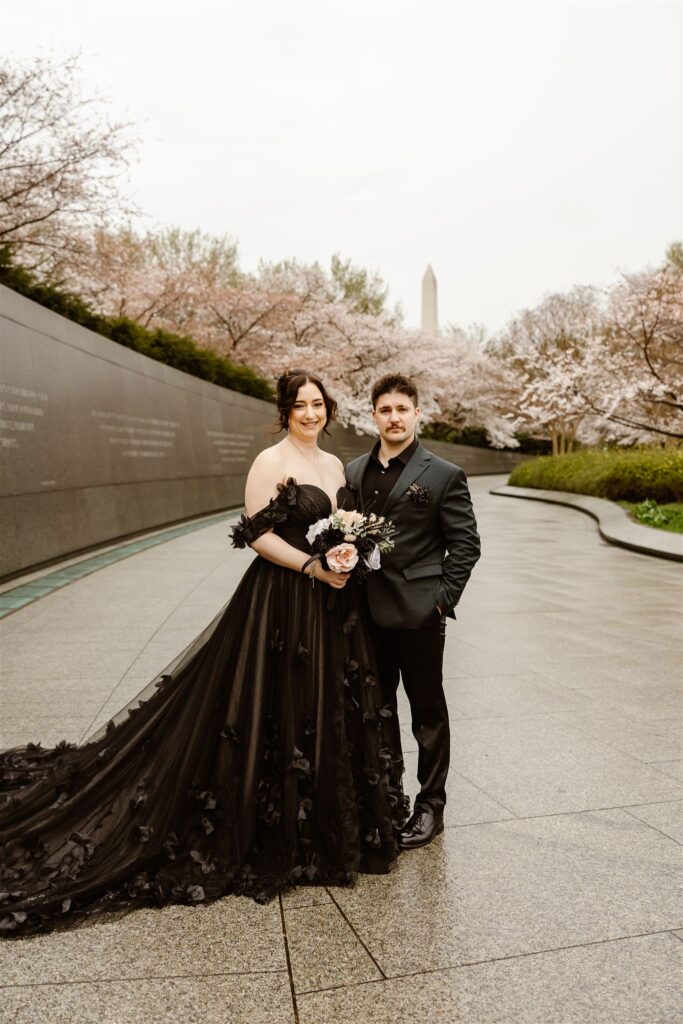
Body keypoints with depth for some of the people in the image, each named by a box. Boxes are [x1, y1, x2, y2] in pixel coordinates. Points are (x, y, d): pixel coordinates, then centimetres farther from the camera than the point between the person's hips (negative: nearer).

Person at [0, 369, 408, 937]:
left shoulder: (335, 464, 13)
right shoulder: (271, 461, -9)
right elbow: (258, 534, -16)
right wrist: (313, 566, -20)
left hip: (332, 605, 8)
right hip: (282, 604, -7)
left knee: (333, 711, 15)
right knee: (280, 712, 3)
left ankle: (330, 824, 34)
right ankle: (275, 834, 22)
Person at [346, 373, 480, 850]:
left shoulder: (444, 476, -5)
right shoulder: (353, 472, 10)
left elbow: (466, 543, -5)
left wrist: (443, 599, -10)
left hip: (418, 615, -5)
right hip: (367, 614, 5)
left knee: (428, 714, 9)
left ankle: (430, 807, 25)